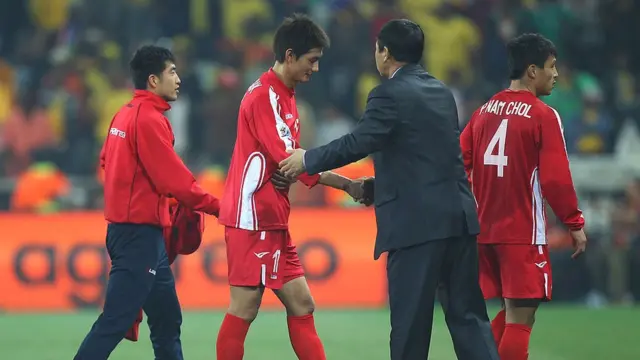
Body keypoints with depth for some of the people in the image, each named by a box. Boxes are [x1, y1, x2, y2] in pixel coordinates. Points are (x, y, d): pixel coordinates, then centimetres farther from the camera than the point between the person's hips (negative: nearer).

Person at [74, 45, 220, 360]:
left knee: (167, 320, 14)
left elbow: (107, 159, 22)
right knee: (114, 323, -11)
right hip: (140, 233, -10)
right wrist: (216, 206, -7)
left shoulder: (125, 114, 11)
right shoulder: (149, 119, -16)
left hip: (125, 226, 10)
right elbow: (175, 180, -17)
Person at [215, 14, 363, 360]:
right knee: (244, 309, -7)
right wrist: (348, 185, -16)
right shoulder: (264, 96, -15)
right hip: (253, 218, -10)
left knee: (301, 305, 8)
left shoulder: (284, 96, 14)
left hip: (272, 221, 10)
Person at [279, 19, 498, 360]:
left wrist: (307, 160, 2)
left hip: (416, 222, -7)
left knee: (411, 322, 0)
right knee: (468, 315, 7)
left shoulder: (390, 94, -8)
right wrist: (376, 186, 27)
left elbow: (356, 143, -14)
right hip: (458, 217, 7)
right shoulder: (441, 92, 17)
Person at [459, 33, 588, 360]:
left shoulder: (485, 111, 10)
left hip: (485, 230, 7)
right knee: (520, 317, -4)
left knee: (510, 312, 18)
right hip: (523, 233, -7)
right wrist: (575, 224, -3)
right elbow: (555, 178, -13)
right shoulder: (544, 116, -10)